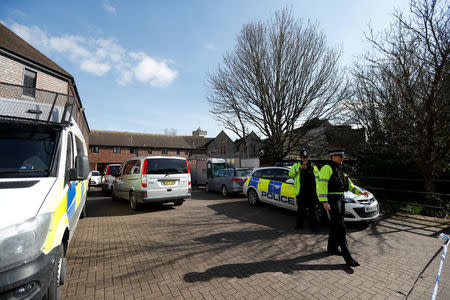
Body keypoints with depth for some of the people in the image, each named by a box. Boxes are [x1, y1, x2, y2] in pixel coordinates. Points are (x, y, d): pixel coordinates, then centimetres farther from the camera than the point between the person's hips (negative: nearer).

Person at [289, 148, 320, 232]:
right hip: (301, 192, -1)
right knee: (300, 209, 11)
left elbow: (318, 177, 17)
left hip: (312, 192, 1)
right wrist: (300, 168, -20)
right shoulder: (297, 165, 5)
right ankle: (299, 224, 27)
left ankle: (314, 226, 19)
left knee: (312, 210, 6)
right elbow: (290, 174, -10)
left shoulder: (313, 166, 12)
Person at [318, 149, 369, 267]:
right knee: (340, 228, -9)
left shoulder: (340, 170, 18)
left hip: (340, 199, 9)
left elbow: (349, 184, 21)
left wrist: (360, 192, 4)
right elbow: (322, 184, -20)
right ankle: (348, 257, -4)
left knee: (335, 226, 16)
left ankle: (332, 248, 30)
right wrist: (324, 201, -25)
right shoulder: (327, 168, -12)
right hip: (332, 200, -9)